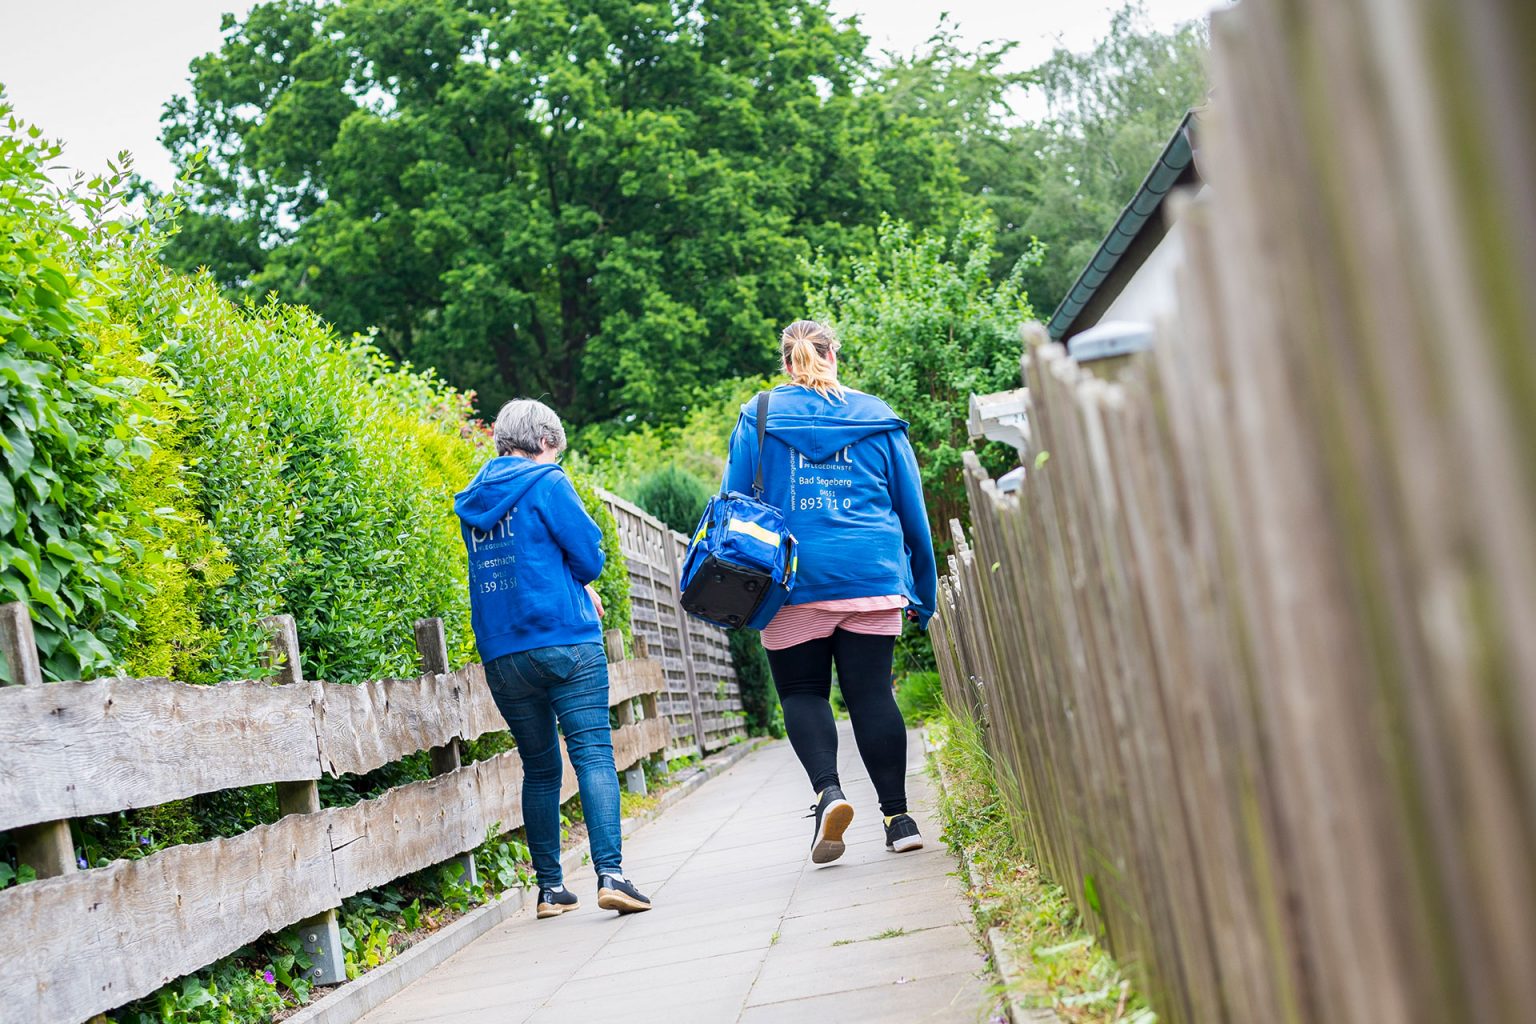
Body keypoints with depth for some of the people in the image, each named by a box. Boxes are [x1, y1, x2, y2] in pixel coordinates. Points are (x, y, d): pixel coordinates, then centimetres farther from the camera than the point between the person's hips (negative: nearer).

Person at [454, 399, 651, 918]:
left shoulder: (473, 499, 16)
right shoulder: (546, 482, -3)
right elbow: (589, 557, -5)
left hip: (501, 654, 6)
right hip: (565, 642, -6)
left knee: (540, 767, 12)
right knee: (593, 753, -7)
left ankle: (551, 889, 13)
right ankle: (610, 874, -19)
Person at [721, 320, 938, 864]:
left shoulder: (758, 419, 5)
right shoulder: (877, 420, 10)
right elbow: (912, 510, 12)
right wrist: (924, 591, 18)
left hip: (793, 583, -1)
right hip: (872, 577, 1)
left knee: (802, 692, 8)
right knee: (872, 693, 5)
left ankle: (827, 791, -14)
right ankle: (897, 816, 6)